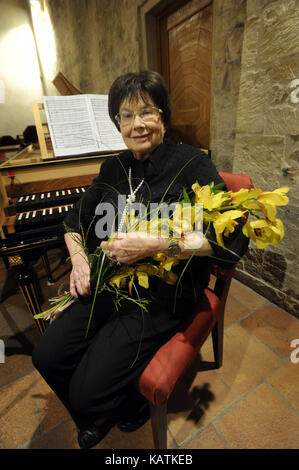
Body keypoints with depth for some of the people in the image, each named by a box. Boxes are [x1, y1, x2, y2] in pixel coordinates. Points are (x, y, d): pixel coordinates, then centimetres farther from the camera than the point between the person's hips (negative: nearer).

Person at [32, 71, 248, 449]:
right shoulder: (114, 167, 9)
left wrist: (156, 244, -27)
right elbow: (76, 219, 16)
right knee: (47, 357, 0)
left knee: (87, 392, -11)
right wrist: (78, 257, -3)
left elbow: (234, 237, -20)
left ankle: (132, 408, 30)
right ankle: (98, 418, 34)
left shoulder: (191, 163, -9)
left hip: (164, 292, -5)